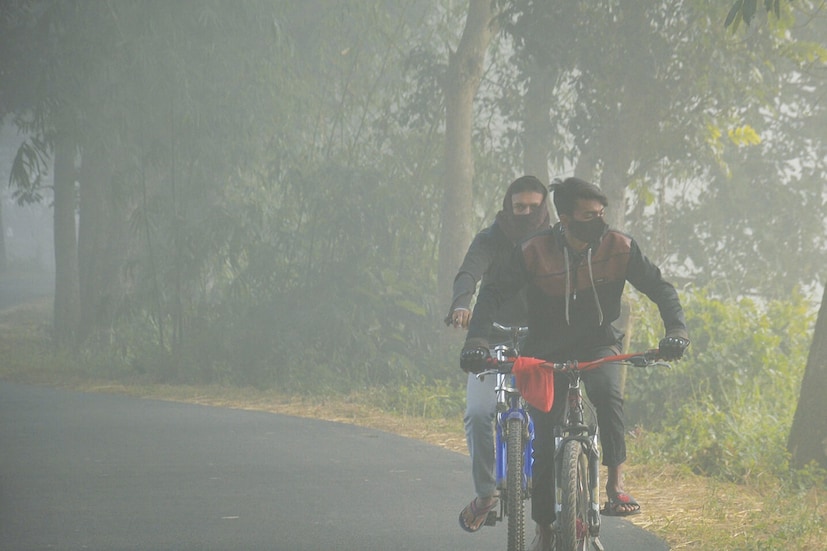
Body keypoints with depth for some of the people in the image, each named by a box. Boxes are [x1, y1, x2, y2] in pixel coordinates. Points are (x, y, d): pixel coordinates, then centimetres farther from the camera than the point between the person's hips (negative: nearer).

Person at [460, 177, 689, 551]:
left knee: (608, 393, -34)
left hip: (597, 344, 0)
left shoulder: (619, 247, -15)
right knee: (544, 440, -2)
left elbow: (660, 289, -9)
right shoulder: (534, 253, -19)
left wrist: (676, 331, -26)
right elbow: (493, 295, -15)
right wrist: (475, 341, -29)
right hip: (548, 351, 0)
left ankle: (616, 483, -27)